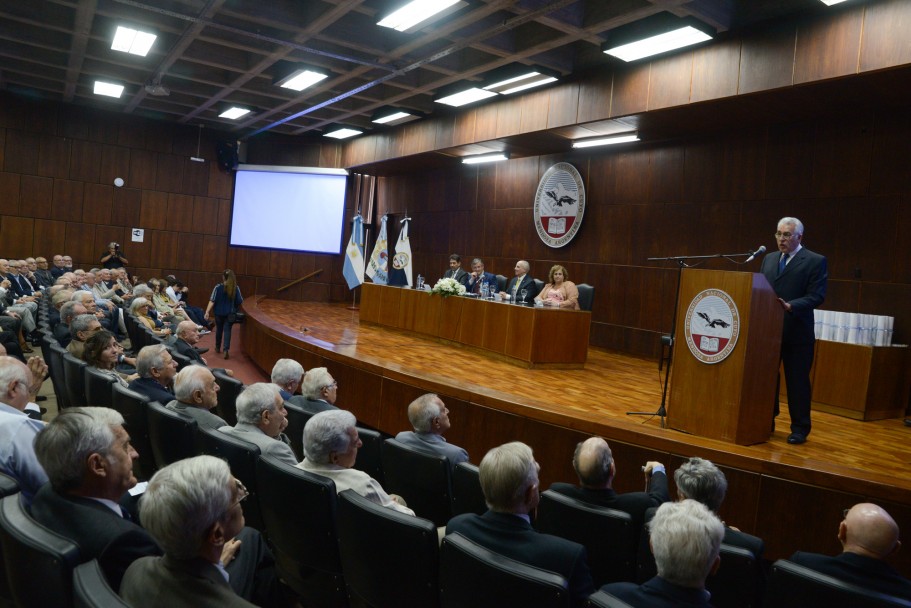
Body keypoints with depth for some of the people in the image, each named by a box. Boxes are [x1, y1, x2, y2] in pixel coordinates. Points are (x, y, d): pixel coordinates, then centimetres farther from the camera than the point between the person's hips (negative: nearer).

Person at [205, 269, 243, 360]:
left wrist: (207, 312, -13)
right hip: (230, 313, -1)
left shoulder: (218, 287, -10)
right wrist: (235, 308, 18)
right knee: (227, 331, 2)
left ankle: (218, 348, 37)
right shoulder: (236, 288, -7)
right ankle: (226, 350, -14)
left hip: (219, 312, 1)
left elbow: (212, 301, -13)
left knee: (219, 329, 19)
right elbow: (240, 301, -3)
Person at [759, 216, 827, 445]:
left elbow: (816, 296, -12)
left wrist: (791, 306, -26)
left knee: (797, 381, 3)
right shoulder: (769, 259, 14)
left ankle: (799, 429, 15)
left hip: (797, 332, -5)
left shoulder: (816, 261, -4)